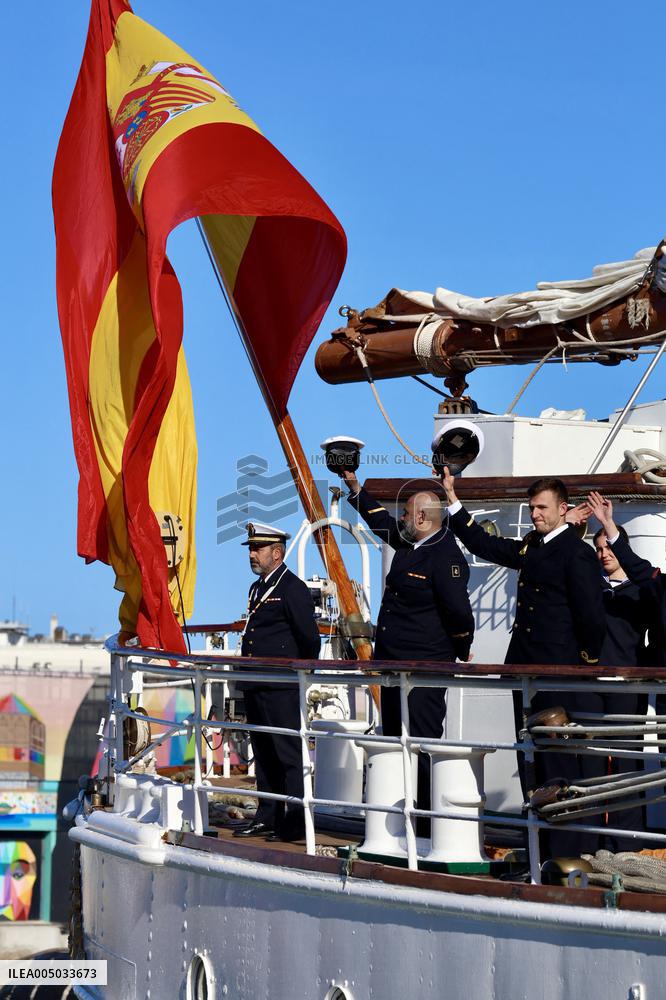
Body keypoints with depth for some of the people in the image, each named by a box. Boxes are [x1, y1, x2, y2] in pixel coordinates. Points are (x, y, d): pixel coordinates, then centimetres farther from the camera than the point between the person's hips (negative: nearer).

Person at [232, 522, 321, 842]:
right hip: (255, 686, 9)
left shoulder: (293, 588, -11)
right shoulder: (257, 588, 17)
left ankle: (297, 821, -3)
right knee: (263, 753, 13)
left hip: (281, 687, -9)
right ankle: (268, 817, 19)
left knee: (289, 752, -6)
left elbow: (310, 637, -11)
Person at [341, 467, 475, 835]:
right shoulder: (409, 544, 12)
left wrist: (461, 651, -6)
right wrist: (354, 485, 29)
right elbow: (380, 521, 29)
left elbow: (458, 610, -20)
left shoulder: (445, 556, -17)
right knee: (396, 743, 14)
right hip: (393, 663, 10)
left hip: (424, 669, -10)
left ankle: (430, 826, -3)